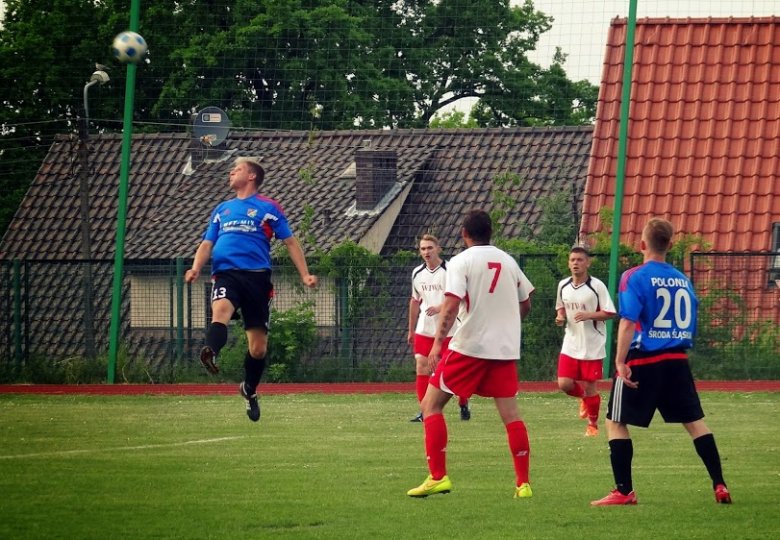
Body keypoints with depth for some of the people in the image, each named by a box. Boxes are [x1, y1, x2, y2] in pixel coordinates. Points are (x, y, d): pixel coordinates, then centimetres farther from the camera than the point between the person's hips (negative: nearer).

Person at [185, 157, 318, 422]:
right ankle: (211, 353, -61)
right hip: (226, 273, 2)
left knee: (258, 345, 1)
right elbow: (207, 244, 20)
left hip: (257, 276, -1)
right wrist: (196, 268, 0)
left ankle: (249, 389, 25)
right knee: (220, 310, -34)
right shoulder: (222, 210, 23)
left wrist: (305, 275, 1)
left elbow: (290, 242, 11)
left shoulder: (268, 208, 11)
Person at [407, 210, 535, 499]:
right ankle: (523, 483, 4)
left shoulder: (461, 261, -4)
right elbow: (525, 304, 19)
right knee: (510, 413, 7)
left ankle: (438, 476, -5)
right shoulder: (508, 261, 11)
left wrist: (438, 342, -19)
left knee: (431, 405, 4)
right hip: (506, 349, 5)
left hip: (469, 345, -5)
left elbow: (452, 304, -16)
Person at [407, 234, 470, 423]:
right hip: (424, 330, 4)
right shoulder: (417, 273, 9)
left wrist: (440, 307, -27)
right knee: (421, 367, -7)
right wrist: (411, 330, 22)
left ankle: (463, 406, 24)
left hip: (448, 331, -4)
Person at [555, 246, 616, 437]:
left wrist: (588, 315, -24)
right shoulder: (563, 285, 4)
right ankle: (584, 398, 29)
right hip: (570, 344, 4)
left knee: (590, 387, 2)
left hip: (593, 347, -4)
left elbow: (610, 313, -10)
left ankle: (593, 424, 22)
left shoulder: (597, 286, -11)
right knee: (564, 384, -5)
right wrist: (560, 317, -2)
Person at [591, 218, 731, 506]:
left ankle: (624, 491, 1)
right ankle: (720, 485, 10)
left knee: (615, 421, 5)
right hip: (677, 361, 5)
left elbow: (628, 321, -16)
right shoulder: (682, 280, 10)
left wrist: (620, 362, -18)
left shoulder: (634, 277, -8)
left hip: (643, 362, -5)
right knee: (694, 420, 13)